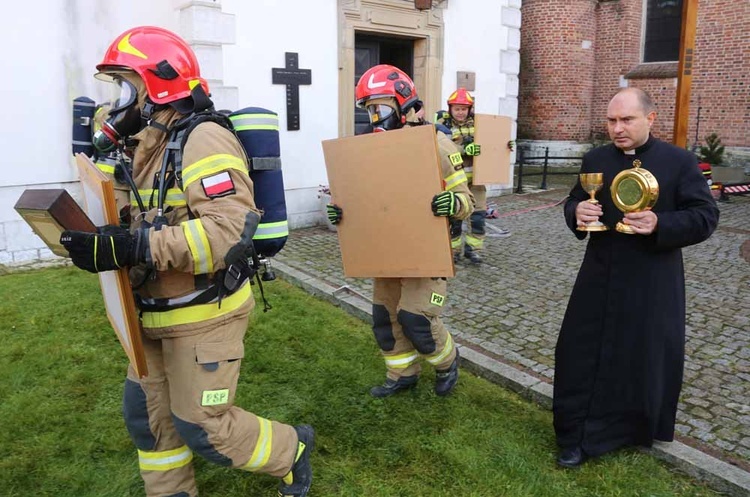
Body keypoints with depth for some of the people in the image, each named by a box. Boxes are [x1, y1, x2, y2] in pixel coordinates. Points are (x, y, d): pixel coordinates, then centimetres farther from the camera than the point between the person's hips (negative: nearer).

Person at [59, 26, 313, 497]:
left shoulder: (203, 139, -19)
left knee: (202, 426, 2)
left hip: (204, 314, -9)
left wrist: (132, 248, -34)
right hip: (159, 314, 9)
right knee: (147, 414, 18)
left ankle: (292, 450, 26)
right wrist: (109, 242, 1)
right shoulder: (154, 145, 11)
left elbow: (230, 230, -31)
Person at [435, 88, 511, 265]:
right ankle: (453, 249, 18)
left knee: (478, 214, 5)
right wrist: (464, 150, -33)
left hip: (476, 175, 3)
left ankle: (472, 248, 19)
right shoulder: (444, 124, -5)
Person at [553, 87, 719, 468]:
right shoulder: (595, 160, 5)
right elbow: (573, 202, 13)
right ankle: (576, 436, 17)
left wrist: (660, 224, -25)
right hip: (600, 277, 3)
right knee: (581, 352, 3)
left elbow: (706, 217, -7)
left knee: (648, 359, 12)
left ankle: (638, 428, 38)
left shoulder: (680, 162, -6)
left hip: (652, 282, -2)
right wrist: (577, 212, -12)